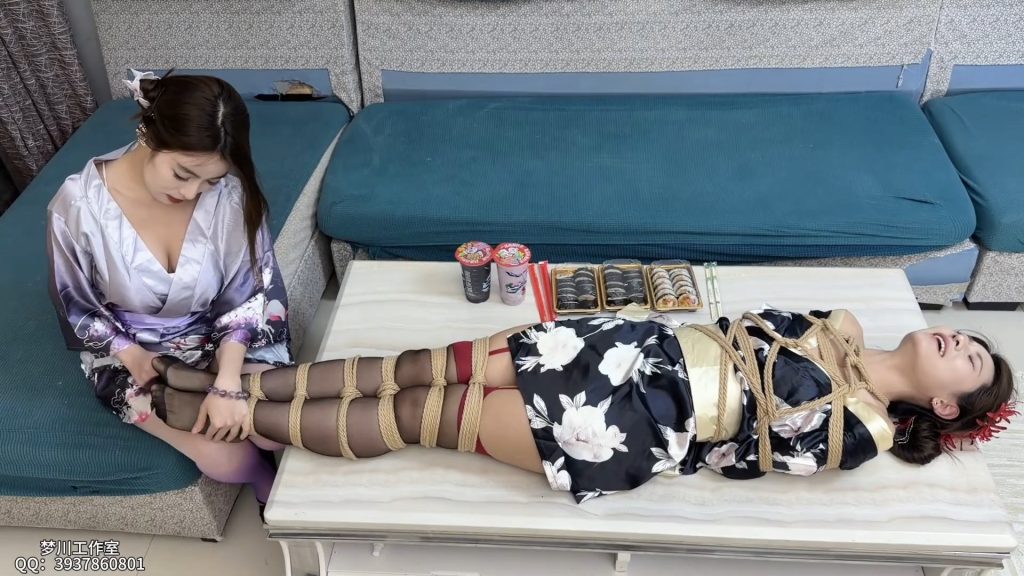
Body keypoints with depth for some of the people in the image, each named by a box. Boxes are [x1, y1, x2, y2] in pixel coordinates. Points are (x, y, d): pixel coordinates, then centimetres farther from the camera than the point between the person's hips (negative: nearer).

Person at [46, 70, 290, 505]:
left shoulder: (227, 192, -23)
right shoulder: (78, 204, -25)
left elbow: (249, 294, -16)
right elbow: (76, 308, -8)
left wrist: (227, 382, -28)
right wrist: (131, 354, -24)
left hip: (218, 339, 2)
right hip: (131, 353, -1)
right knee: (228, 460, -17)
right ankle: (268, 485, 18)